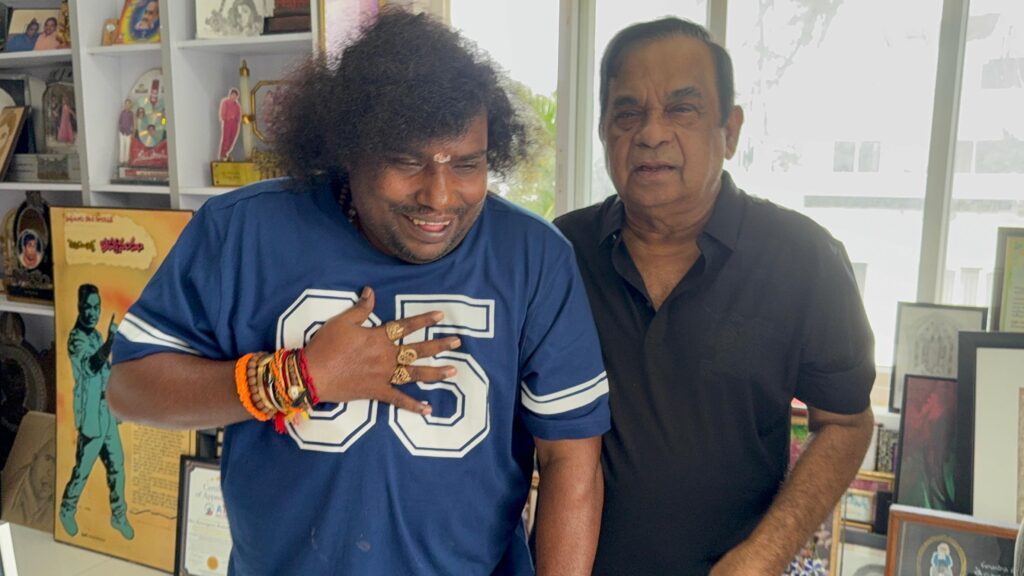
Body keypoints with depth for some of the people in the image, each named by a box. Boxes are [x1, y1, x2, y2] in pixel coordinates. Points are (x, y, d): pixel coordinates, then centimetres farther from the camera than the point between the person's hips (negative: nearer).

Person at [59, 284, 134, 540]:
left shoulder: (96, 335, 10)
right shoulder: (76, 338, -17)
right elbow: (91, 366, -37)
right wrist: (110, 341, -53)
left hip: (107, 413, 8)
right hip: (91, 416, -8)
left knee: (117, 466, 12)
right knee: (82, 470, 7)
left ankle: (119, 516, 24)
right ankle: (66, 511, 30)